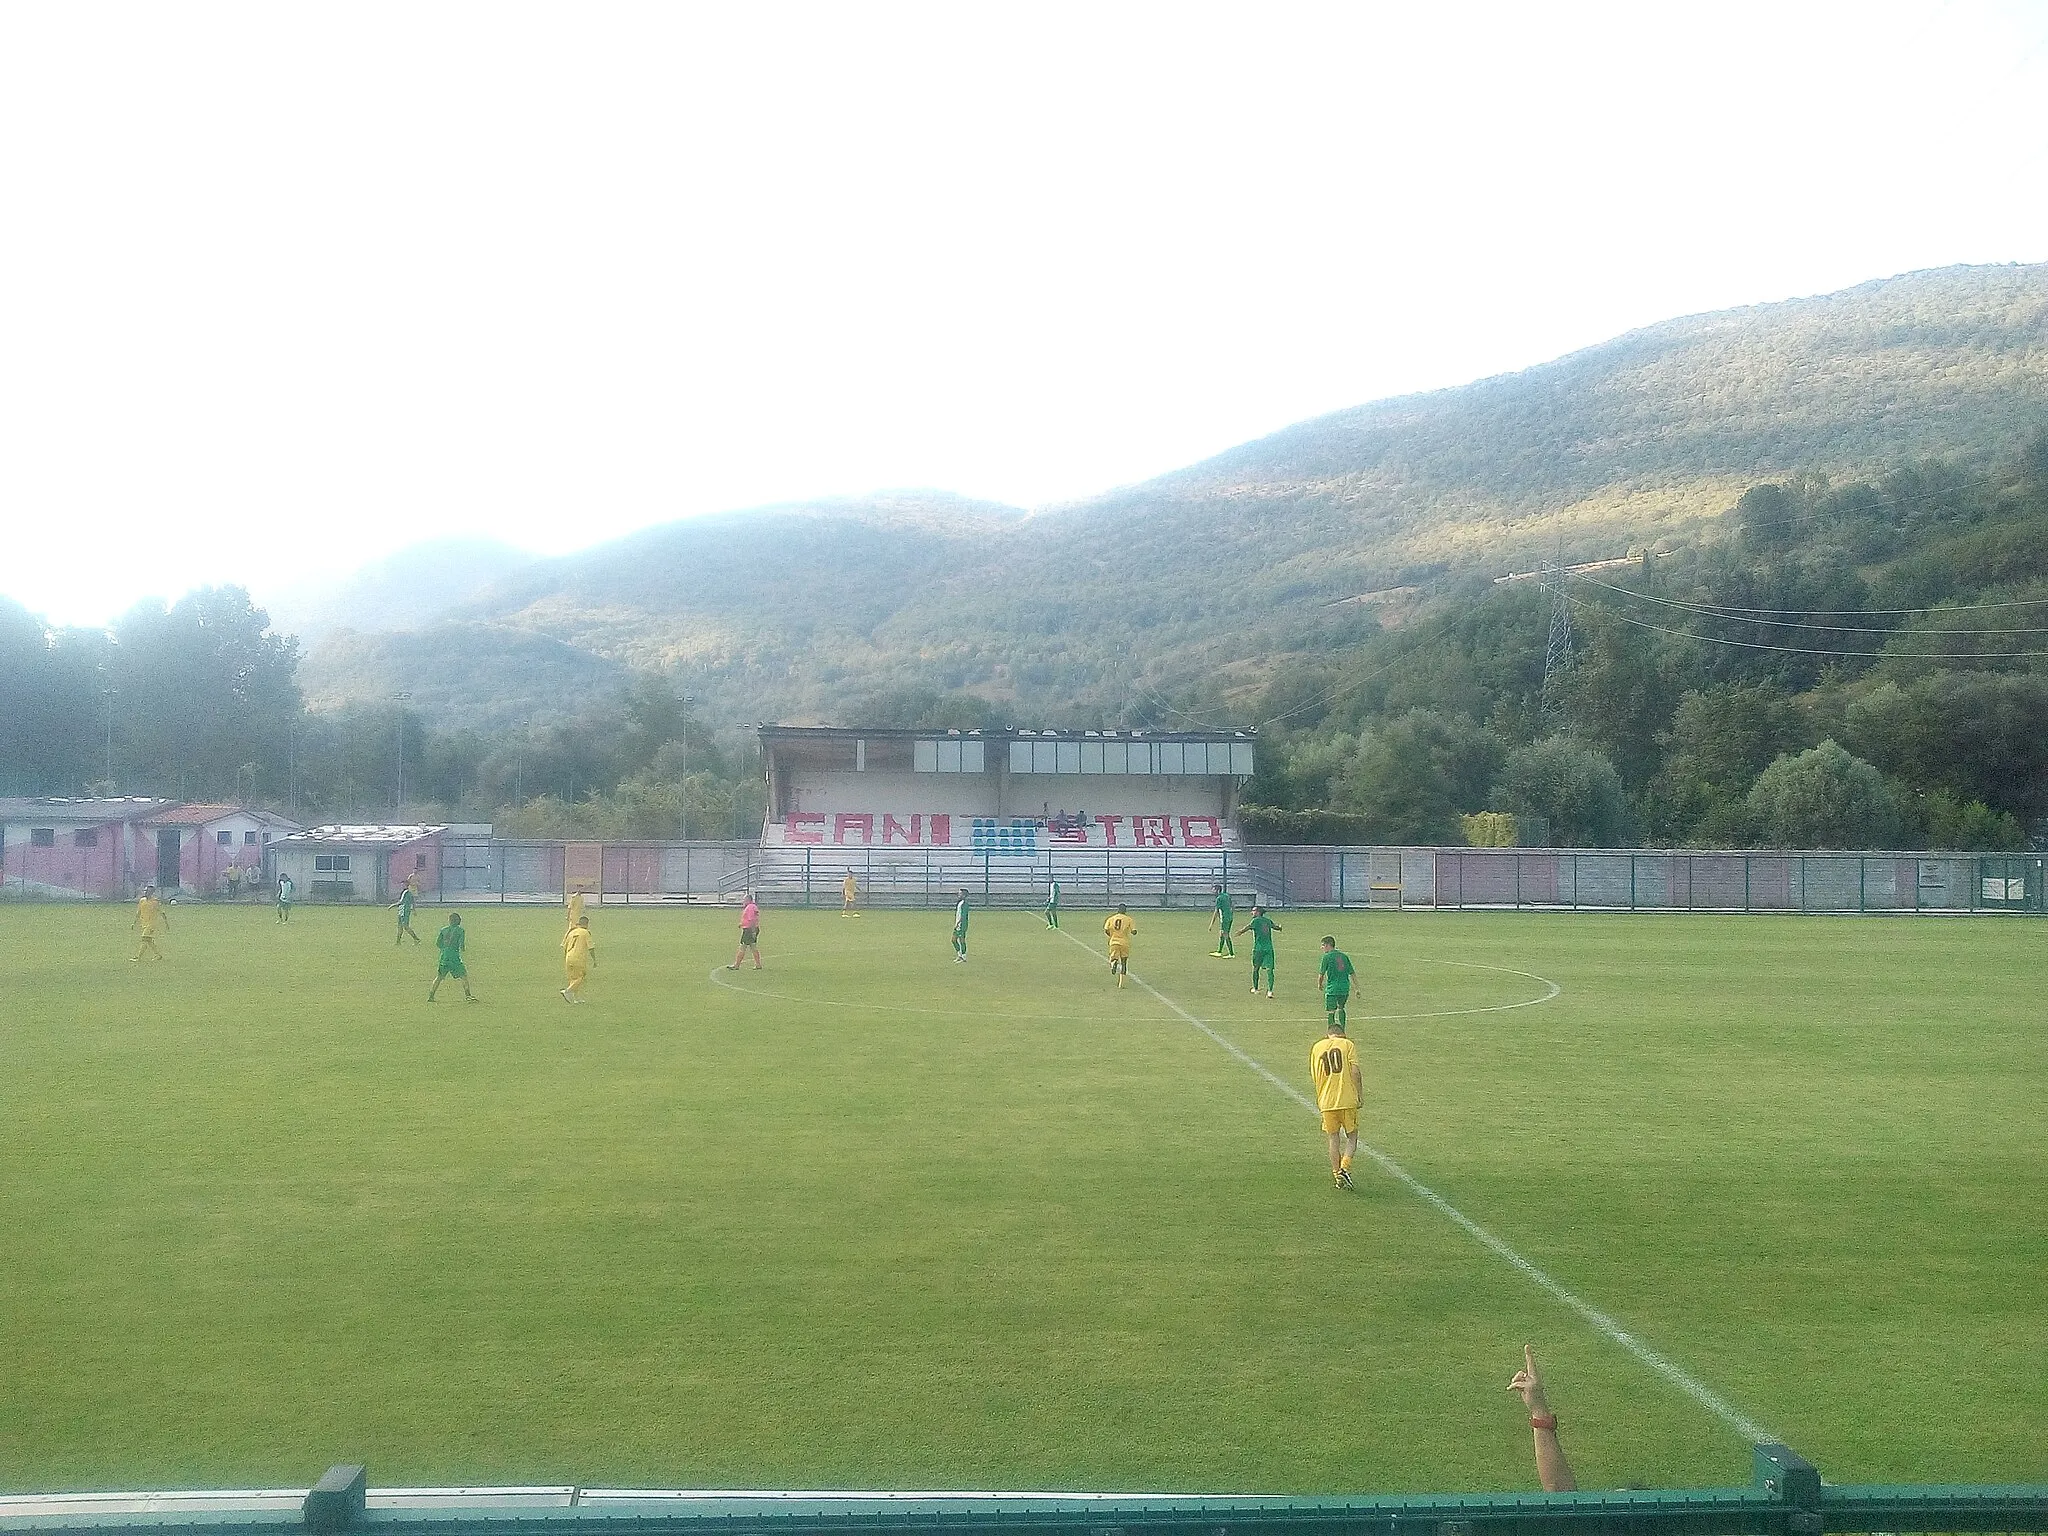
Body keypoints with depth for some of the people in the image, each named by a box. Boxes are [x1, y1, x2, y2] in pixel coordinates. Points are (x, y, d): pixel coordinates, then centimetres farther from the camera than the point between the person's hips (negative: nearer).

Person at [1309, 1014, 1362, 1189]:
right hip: (1348, 1099, -2)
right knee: (1352, 1137, 10)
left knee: (1334, 1139, 12)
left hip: (1326, 1101, 2)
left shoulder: (1316, 1047, 10)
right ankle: (1344, 1168, -9)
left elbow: (1313, 1077, 9)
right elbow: (1355, 1071, -7)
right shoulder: (1348, 1044, 2)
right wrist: (1360, 1095, -1)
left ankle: (1337, 1174, 11)